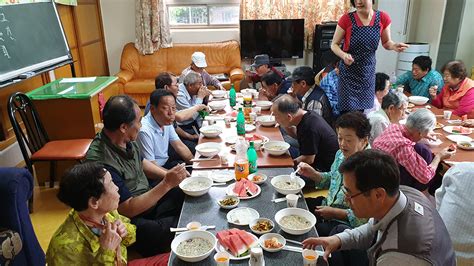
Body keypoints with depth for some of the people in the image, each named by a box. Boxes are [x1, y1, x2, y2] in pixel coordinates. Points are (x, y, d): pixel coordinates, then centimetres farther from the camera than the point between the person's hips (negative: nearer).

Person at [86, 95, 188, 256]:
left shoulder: (125, 139, -7)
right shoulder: (102, 162, -32)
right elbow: (129, 210, -26)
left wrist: (170, 176, -2)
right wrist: (167, 184, -28)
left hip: (148, 196, 9)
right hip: (131, 219, -8)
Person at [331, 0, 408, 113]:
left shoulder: (383, 18, -4)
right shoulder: (347, 19, -12)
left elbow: (386, 42, 9)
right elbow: (334, 44, -5)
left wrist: (394, 46, -14)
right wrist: (344, 55, -25)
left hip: (368, 71, 3)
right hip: (349, 71, -3)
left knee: (365, 109, 9)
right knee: (348, 110, -6)